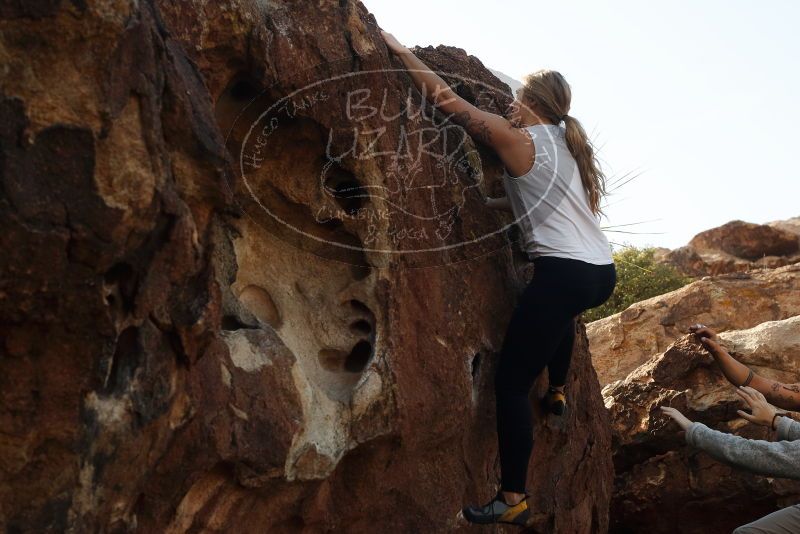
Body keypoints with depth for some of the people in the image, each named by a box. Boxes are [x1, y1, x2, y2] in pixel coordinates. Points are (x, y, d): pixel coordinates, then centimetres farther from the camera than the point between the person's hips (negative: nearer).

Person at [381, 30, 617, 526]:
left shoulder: (519, 141, -4)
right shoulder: (567, 144, 18)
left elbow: (446, 98, -2)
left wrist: (403, 52, 6)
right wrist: (489, 202, 34)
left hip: (566, 273, -8)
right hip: (602, 272, 9)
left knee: (511, 382, -3)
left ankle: (513, 499, -2)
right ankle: (558, 391, 47)